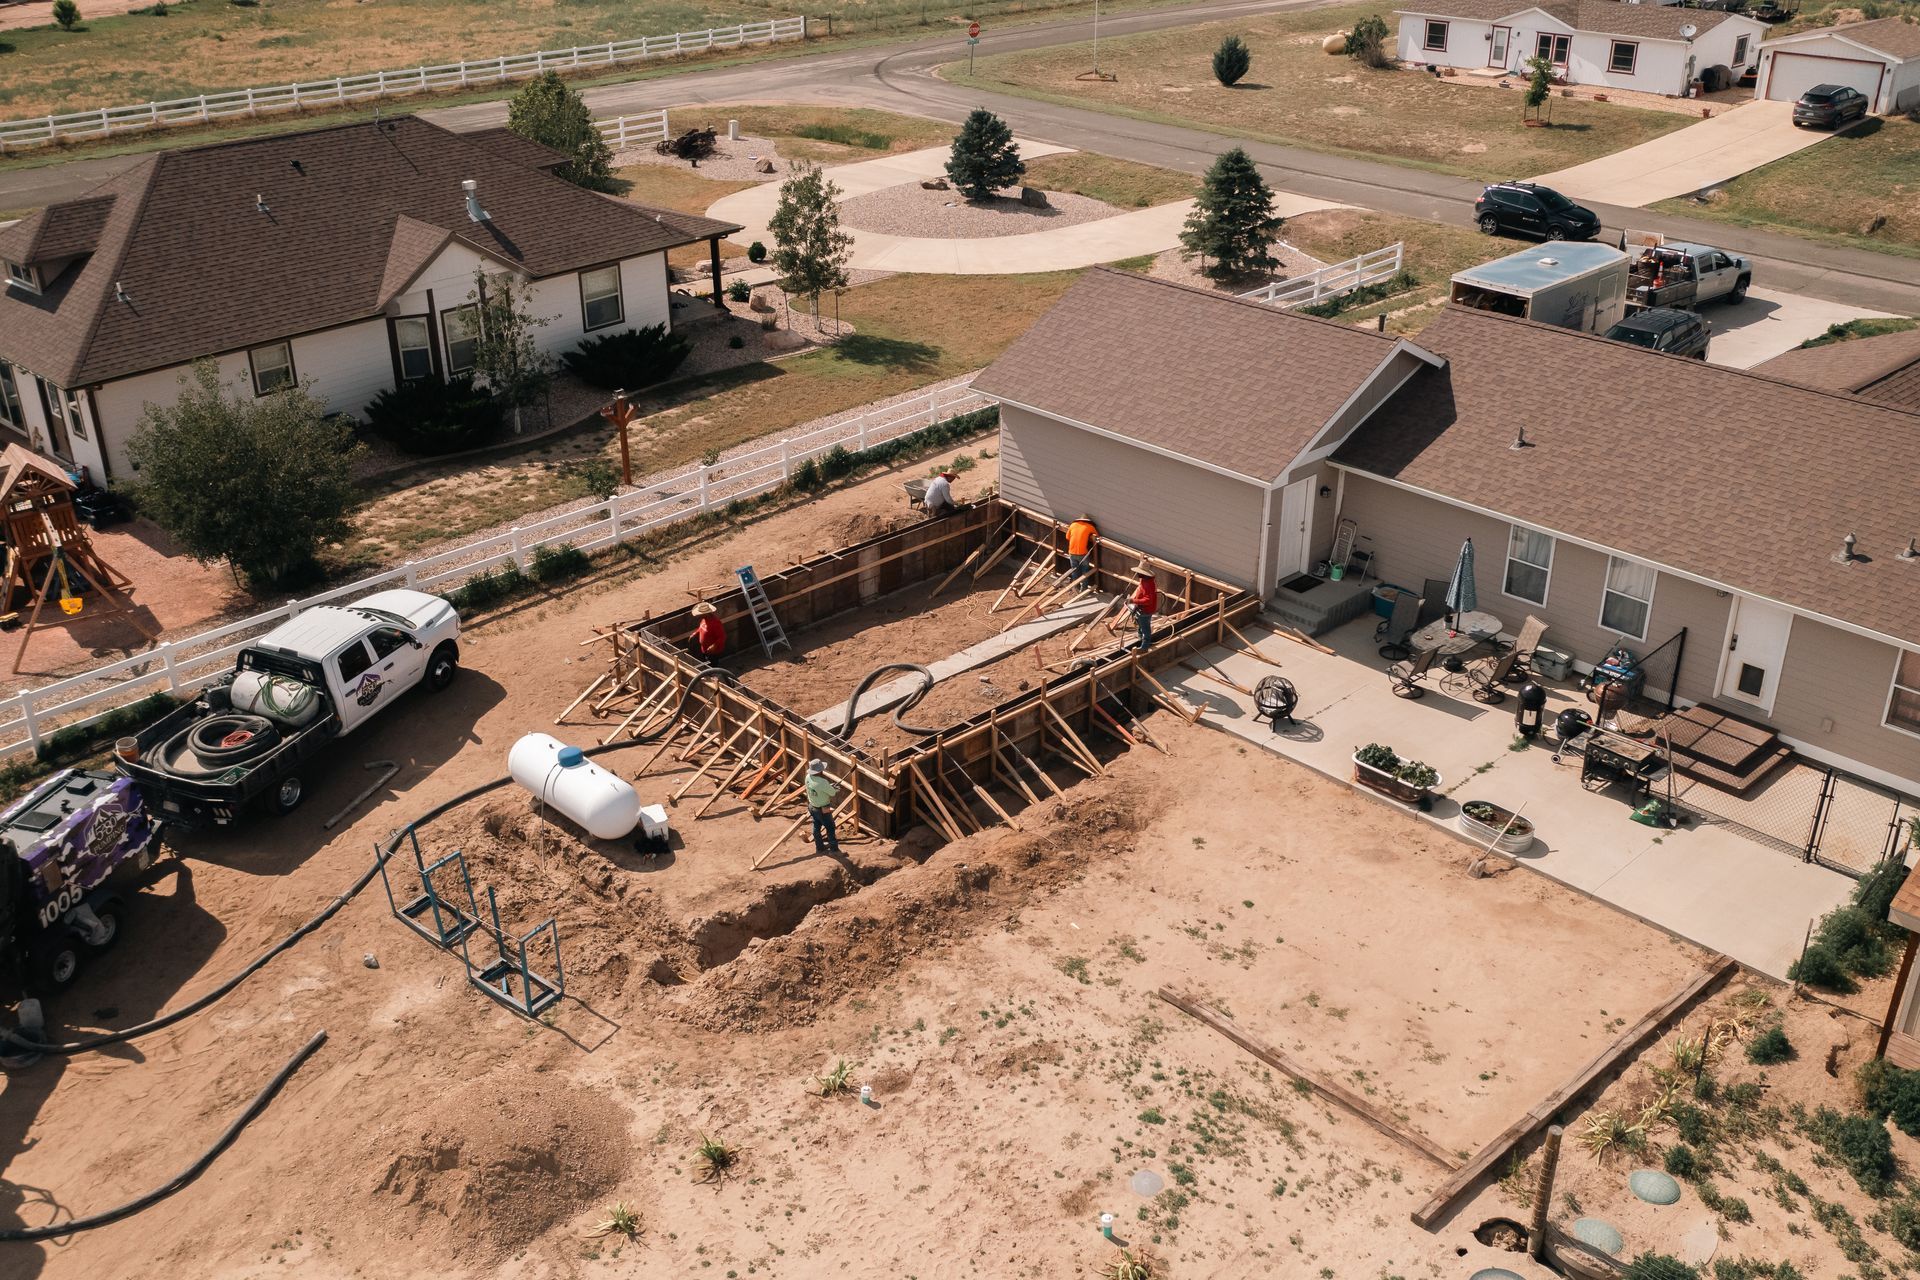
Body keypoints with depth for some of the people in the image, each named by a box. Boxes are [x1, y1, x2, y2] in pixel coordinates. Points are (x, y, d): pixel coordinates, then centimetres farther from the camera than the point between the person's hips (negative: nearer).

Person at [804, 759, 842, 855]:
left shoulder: (808, 777, -13)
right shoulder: (823, 782, -36)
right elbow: (832, 793, -20)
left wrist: (830, 786, 1)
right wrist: (835, 789, 3)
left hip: (812, 807, 7)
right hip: (823, 810, -7)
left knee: (817, 827, 23)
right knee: (830, 828, 12)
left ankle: (819, 847, 40)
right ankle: (834, 849, 26)